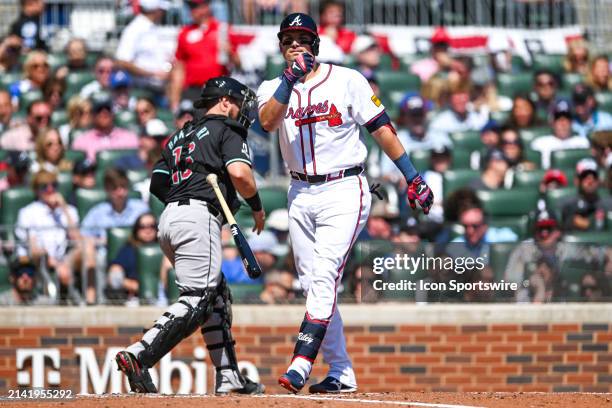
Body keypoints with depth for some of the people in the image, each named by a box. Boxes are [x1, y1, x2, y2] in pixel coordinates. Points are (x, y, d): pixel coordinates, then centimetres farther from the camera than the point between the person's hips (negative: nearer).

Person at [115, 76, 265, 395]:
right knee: (196, 300, -15)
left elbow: (157, 183, 21)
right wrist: (257, 206, 3)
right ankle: (138, 356, -30)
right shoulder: (226, 130, 5)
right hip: (199, 216, -9)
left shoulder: (180, 136, 27)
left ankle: (228, 376, 11)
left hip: (168, 217, 9)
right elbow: (239, 172, -11)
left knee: (217, 296, 15)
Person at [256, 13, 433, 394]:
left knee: (324, 277, -18)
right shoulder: (273, 88, 6)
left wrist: (413, 176, -4)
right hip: (301, 195, 5)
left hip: (344, 191, -5)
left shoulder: (347, 80, -2)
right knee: (315, 286, 6)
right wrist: (291, 78, -26)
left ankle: (301, 366, -26)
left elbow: (381, 128, -1)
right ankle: (342, 372, 14)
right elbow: (268, 122, -16)